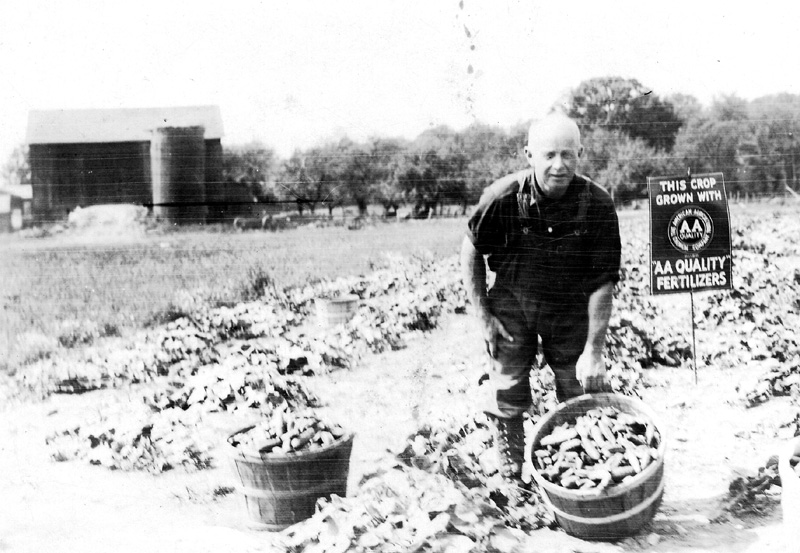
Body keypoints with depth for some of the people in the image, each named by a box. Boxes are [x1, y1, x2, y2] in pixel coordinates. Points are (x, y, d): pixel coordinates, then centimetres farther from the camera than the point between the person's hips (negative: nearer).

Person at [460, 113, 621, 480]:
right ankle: (512, 477, 22)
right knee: (507, 397, 2)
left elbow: (603, 281, -15)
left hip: (571, 309, 1)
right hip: (512, 304, 0)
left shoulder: (597, 205, -20)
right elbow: (471, 252, -4)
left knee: (583, 397, 5)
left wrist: (593, 350, -18)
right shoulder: (503, 198, -21)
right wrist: (483, 316, -5)